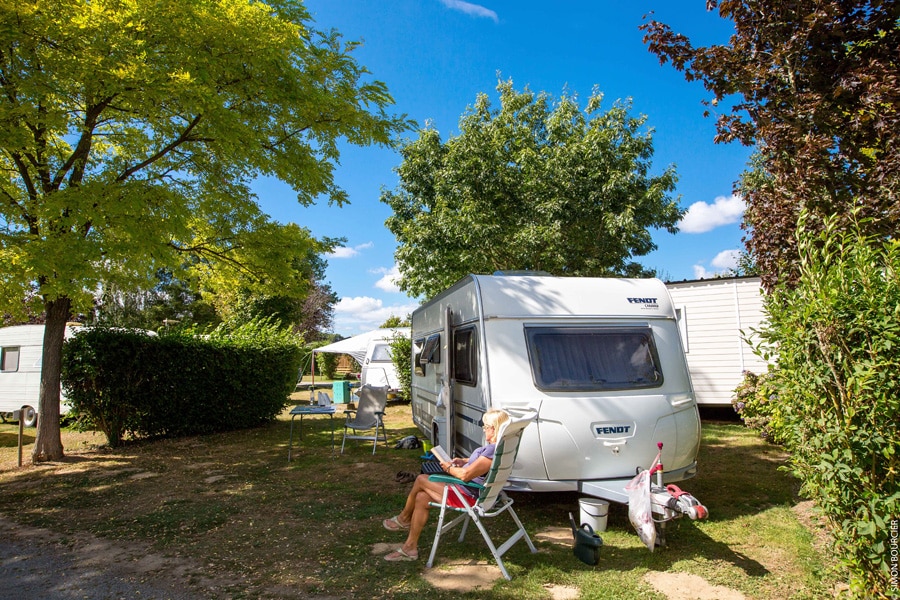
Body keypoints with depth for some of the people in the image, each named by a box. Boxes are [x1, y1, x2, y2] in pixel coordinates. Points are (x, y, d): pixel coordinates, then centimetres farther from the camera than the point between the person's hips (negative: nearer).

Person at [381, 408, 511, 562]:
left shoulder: (494, 450, -27)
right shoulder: (494, 446, 5)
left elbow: (465, 475, -27)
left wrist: (449, 468, -9)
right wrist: (464, 461, 11)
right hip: (472, 490, 10)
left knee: (421, 480, -2)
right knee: (421, 498, 3)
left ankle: (404, 519, 20)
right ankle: (410, 547, 15)